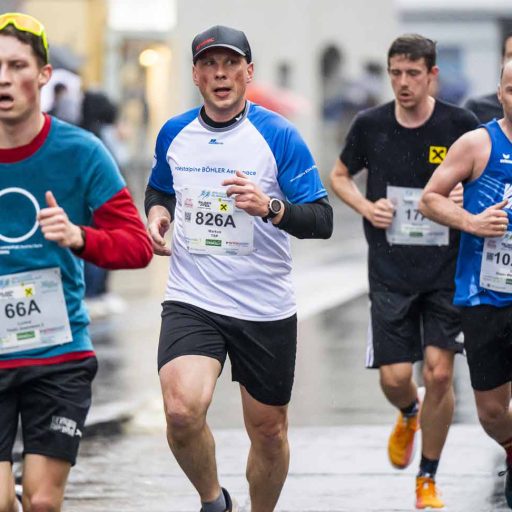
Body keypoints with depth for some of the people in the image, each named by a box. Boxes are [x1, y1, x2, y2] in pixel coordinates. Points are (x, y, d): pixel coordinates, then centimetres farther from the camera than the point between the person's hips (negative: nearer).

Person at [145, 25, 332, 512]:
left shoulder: (278, 135, -8)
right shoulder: (173, 134, 3)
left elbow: (322, 220, -11)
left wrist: (270, 207, -29)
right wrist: (157, 214, 0)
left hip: (266, 308, -1)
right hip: (191, 302, 1)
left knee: (268, 430, 11)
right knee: (182, 410, -23)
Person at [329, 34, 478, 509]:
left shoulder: (460, 124, -6)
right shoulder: (370, 125, -2)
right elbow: (339, 176, 14)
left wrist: (466, 197, -15)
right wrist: (366, 206, -5)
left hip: (447, 270, -1)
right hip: (390, 273, 1)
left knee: (439, 373, -6)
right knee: (394, 377, -4)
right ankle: (408, 416, 35)